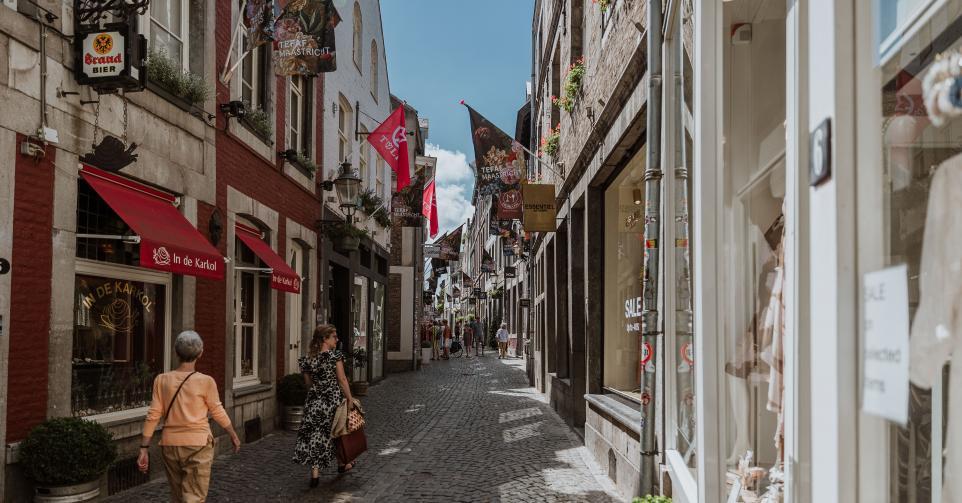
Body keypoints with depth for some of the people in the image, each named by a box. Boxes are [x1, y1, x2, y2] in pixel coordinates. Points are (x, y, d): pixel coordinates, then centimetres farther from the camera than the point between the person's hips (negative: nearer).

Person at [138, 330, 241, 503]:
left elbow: (153, 416, -3)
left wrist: (144, 448, 2)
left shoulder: (162, 380, -2)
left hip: (170, 445, 4)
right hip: (197, 445, -4)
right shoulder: (205, 381, -10)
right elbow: (218, 413, 1)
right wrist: (234, 436, 15)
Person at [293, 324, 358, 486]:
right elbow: (342, 379, -11)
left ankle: (315, 472, -2)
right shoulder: (335, 355, -11)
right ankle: (342, 464, 34)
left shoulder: (307, 359, 3)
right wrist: (350, 398, -5)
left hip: (314, 400, 3)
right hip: (333, 398, -3)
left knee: (314, 432, 3)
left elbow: (308, 383, 10)